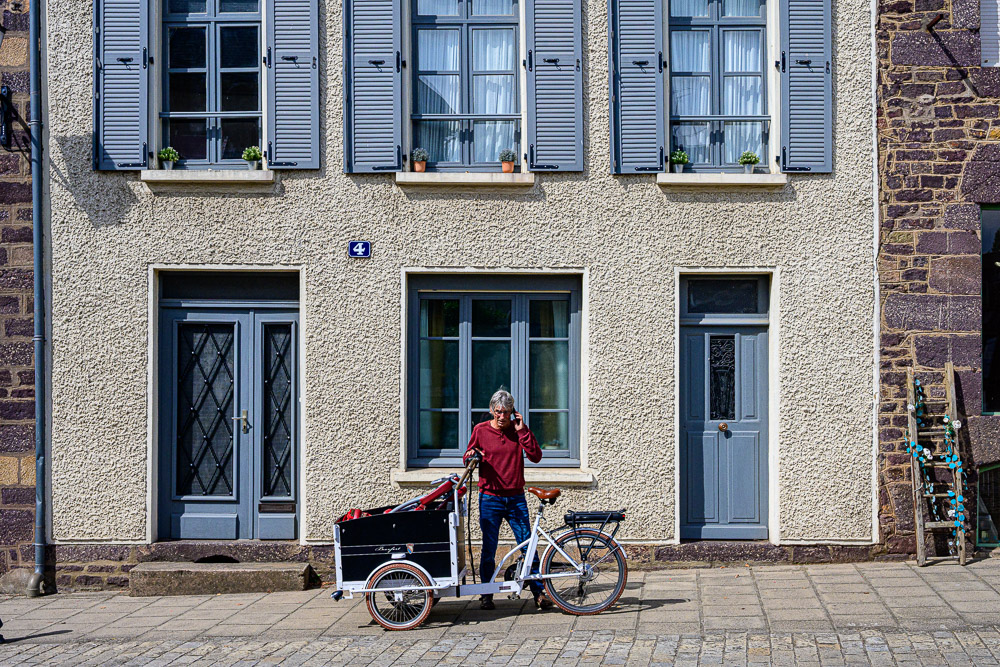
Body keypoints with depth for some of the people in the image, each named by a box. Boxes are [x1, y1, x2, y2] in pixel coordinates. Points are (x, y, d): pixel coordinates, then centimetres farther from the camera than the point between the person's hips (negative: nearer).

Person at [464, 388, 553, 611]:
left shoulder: (518, 429, 4)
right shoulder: (481, 430, 3)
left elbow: (535, 456, -5)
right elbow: (468, 458, 12)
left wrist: (522, 430, -12)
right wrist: (471, 457, -11)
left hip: (516, 498, 1)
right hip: (490, 498, -1)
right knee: (488, 549, 1)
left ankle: (538, 593, 7)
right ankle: (487, 595, 14)